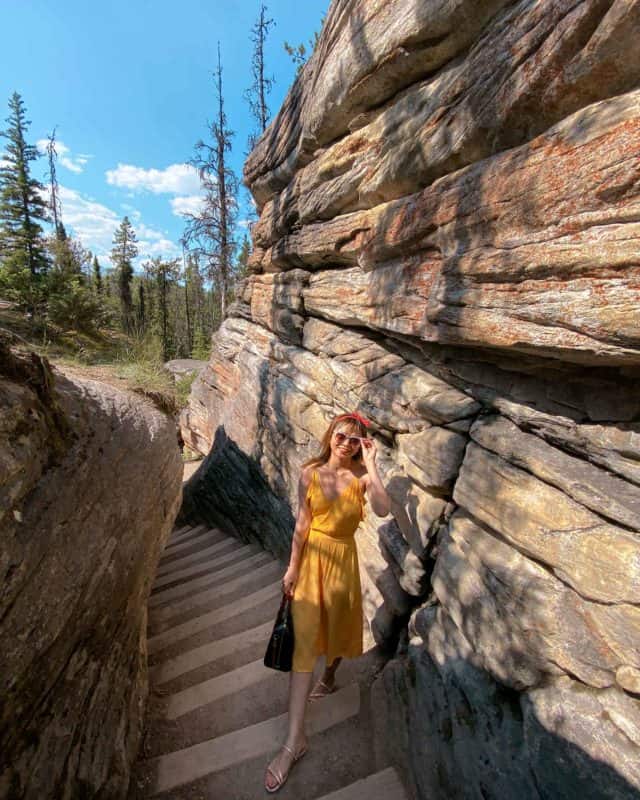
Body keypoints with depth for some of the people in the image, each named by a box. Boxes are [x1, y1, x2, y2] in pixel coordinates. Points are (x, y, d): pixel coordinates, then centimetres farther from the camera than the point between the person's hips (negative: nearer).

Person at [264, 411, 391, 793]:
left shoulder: (361, 476, -11)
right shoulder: (311, 473, -8)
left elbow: (383, 509, -30)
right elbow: (302, 523, -5)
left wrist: (371, 463, -28)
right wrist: (293, 566, -3)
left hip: (342, 558, 1)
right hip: (311, 557, 0)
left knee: (338, 625, 22)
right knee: (305, 637, 2)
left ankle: (329, 677, 55)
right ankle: (295, 738, 17)